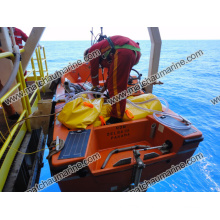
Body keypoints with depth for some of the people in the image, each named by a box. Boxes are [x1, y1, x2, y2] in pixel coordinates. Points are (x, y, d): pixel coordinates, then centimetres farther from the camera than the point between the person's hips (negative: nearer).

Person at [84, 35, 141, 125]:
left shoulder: (92, 50, 15)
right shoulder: (103, 49, 39)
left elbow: (94, 70, 18)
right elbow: (112, 70, 40)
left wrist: (95, 85, 33)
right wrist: (106, 85, 46)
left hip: (124, 52, -10)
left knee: (115, 86, -8)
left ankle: (116, 117, -5)